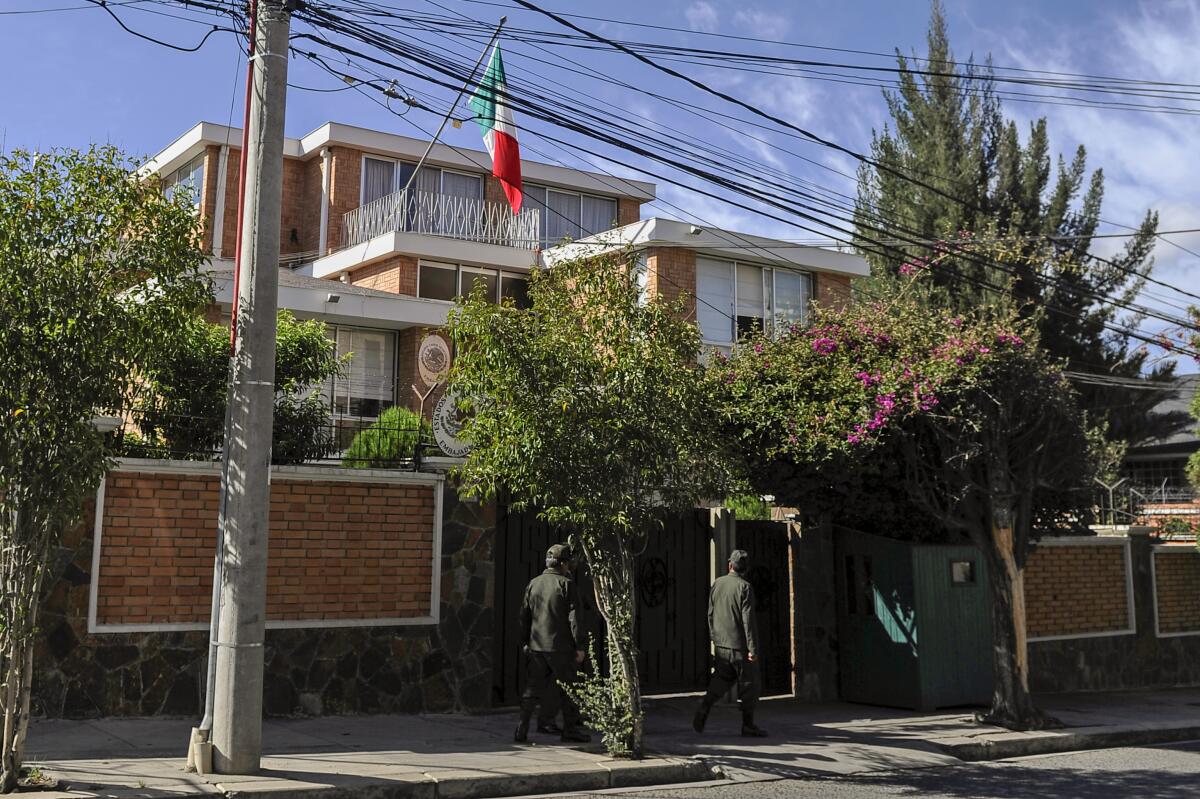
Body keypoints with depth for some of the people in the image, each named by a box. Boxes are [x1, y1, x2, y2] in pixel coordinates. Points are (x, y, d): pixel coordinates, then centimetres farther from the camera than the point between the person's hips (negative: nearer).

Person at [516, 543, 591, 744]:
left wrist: (525, 642, 19)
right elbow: (573, 617, -10)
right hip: (560, 646, -4)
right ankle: (571, 729, 15)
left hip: (536, 646, 4)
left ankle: (522, 729, 0)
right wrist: (579, 646, -6)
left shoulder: (533, 584, 7)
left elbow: (524, 615, 11)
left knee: (532, 689, 7)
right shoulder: (566, 584, -8)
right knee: (567, 689, 9)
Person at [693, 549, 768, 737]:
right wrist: (753, 648, -15)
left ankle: (704, 708, -5)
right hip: (740, 644, -6)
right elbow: (748, 619, -17)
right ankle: (748, 725, 8)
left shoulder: (717, 584, 5)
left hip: (721, 644, 6)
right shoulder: (744, 587, -13)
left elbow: (711, 614, 11)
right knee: (750, 684, 6)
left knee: (722, 680, 15)